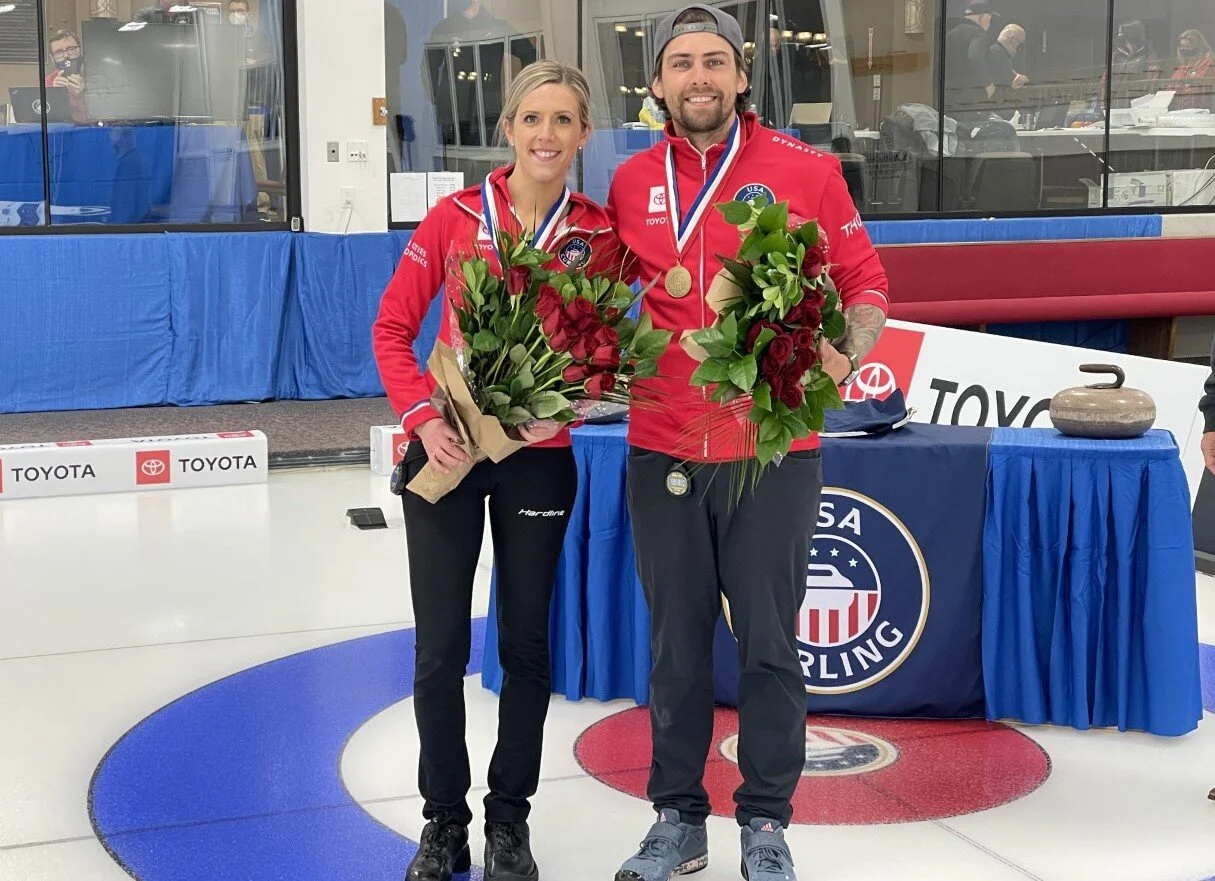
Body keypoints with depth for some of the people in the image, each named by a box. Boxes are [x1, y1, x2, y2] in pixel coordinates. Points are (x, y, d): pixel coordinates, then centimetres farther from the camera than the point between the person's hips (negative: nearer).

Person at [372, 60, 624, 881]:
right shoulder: (455, 218, -4)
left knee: (526, 642, 9)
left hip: (539, 460, 0)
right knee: (441, 647, 4)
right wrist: (424, 418, -12)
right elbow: (393, 328, 0)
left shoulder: (599, 234, -3)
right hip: (446, 453, 0)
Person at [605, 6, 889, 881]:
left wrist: (846, 357, -14)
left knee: (768, 643, 4)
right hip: (663, 454, 3)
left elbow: (865, 281, 3)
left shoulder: (804, 170, -3)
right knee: (677, 644, 11)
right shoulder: (632, 183, 6)